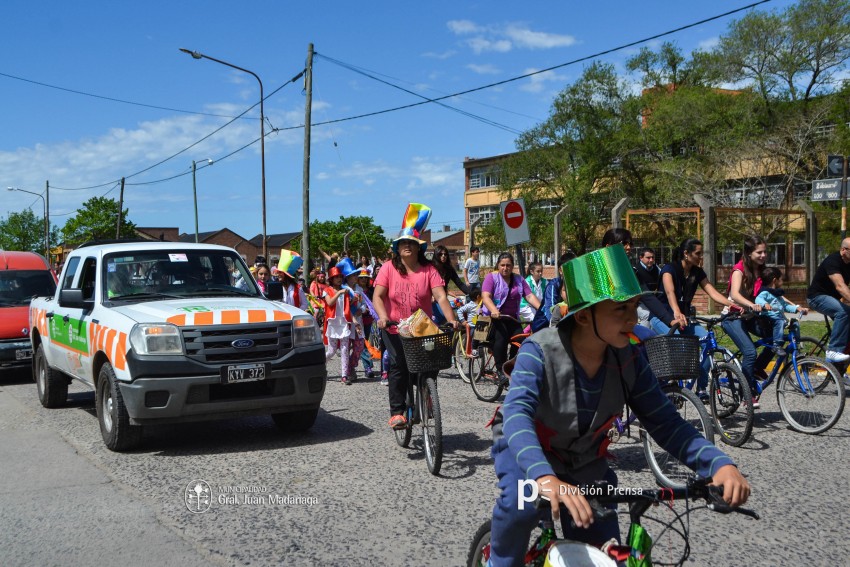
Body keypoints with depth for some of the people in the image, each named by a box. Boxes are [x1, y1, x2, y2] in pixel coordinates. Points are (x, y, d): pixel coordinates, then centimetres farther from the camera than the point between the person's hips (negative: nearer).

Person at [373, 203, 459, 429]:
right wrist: (383, 317, -28)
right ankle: (396, 412, -8)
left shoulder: (428, 270, -1)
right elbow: (378, 296, -10)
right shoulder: (389, 268, -2)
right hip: (394, 329, -1)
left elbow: (440, 296, -10)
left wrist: (451, 319, -25)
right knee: (398, 365, -17)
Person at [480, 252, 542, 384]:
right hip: (494, 317, -4)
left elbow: (530, 296, 2)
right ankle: (500, 370, -23)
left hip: (512, 318, 5)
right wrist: (494, 310, -37)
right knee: (501, 337, -30)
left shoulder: (518, 279, 11)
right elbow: (486, 297, -17)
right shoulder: (491, 277, -2)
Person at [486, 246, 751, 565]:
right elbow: (517, 415, -45)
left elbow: (664, 422, -16)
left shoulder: (629, 359, -19)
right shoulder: (540, 351, -31)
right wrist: (545, 478, -64)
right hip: (528, 449, -4)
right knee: (523, 503, -34)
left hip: (585, 461, 4)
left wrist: (720, 464, -34)